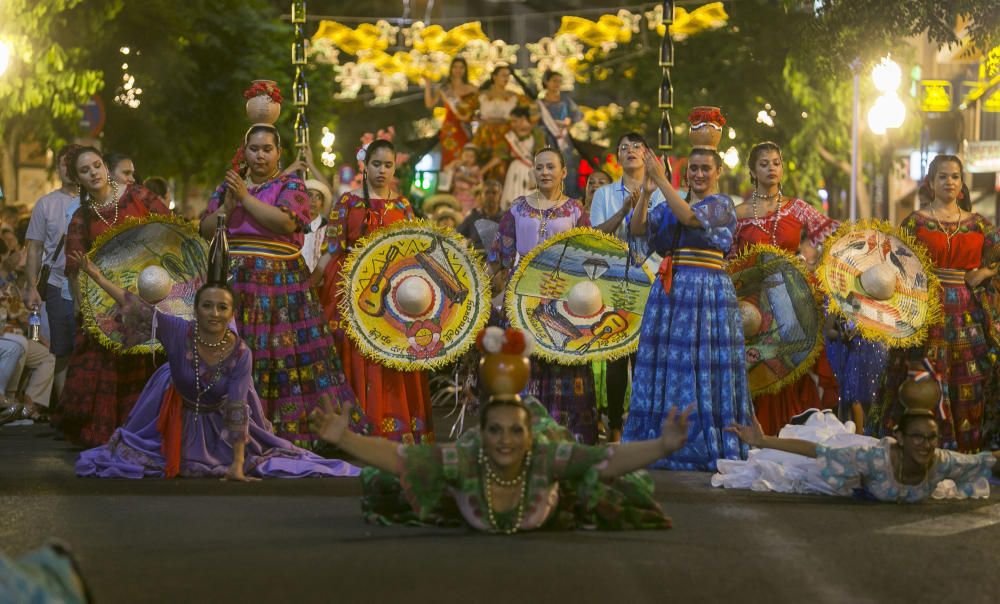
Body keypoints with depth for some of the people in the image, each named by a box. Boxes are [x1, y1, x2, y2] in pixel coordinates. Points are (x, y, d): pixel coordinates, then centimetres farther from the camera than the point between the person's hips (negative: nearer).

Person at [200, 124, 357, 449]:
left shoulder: (290, 186, 4)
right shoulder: (227, 185, 16)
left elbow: (286, 221, -15)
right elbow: (205, 230, 9)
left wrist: (245, 197, -13)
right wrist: (227, 206, -9)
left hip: (281, 286, -3)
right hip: (234, 284, 3)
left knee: (286, 356, -9)